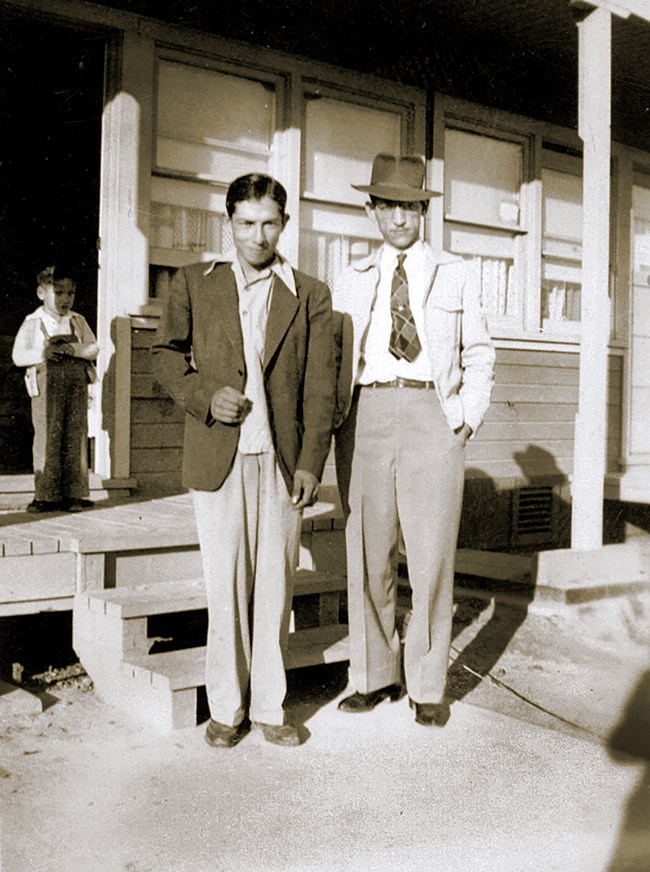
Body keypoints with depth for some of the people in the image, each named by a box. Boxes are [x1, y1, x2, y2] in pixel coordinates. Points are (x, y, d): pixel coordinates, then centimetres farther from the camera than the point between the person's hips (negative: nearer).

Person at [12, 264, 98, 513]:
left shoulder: (78, 321, 11)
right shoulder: (32, 323, 3)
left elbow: (93, 348, 3)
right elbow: (18, 355, -1)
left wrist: (73, 349, -14)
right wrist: (41, 354, -17)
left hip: (76, 385, 3)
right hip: (46, 386, -2)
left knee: (75, 438, 2)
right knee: (47, 439, -4)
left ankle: (73, 494, 7)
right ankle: (46, 495, 2)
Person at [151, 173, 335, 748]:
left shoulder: (310, 296, 8)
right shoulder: (194, 284, 9)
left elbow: (320, 387, 4)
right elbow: (165, 355, 11)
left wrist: (311, 463, -4)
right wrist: (204, 394, -8)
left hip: (283, 461, 1)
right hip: (218, 459, 0)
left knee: (275, 586, 5)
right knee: (226, 587, 3)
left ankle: (269, 706, 18)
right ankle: (228, 707, 17)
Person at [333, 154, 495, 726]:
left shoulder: (455, 275, 13)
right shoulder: (353, 280, 16)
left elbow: (479, 353, 14)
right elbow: (334, 353, 14)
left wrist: (471, 415, 1)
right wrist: (335, 416, 0)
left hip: (432, 415, -2)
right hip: (365, 416, 2)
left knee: (431, 555, -2)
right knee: (366, 554, 5)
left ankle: (429, 685, 10)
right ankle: (375, 676, 18)